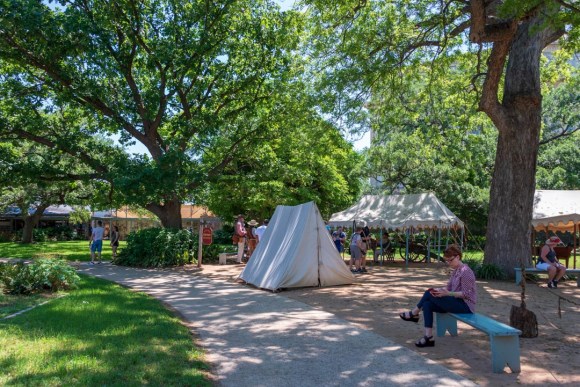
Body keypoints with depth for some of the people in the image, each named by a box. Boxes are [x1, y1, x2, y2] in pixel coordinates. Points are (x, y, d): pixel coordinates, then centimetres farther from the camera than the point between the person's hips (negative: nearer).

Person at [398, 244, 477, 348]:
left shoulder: (465, 272, -18)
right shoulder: (455, 271, 12)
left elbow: (466, 294, -20)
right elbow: (449, 287, 9)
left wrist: (448, 293, -29)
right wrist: (438, 290, -11)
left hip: (466, 305, -9)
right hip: (457, 302, 9)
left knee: (429, 294, -17)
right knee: (427, 304, -11)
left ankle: (414, 313, 5)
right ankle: (428, 337, -12)